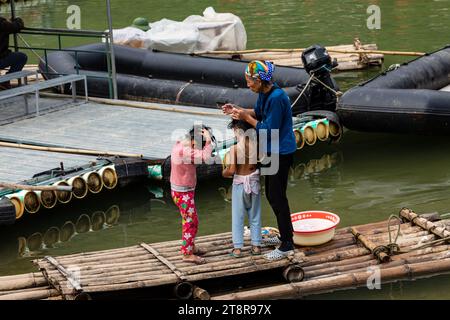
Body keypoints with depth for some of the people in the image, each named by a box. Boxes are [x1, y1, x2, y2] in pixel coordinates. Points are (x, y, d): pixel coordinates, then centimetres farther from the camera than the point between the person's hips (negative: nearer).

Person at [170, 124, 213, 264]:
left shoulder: (180, 144, 1)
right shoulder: (184, 151, -29)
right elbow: (205, 157, -38)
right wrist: (208, 140, -26)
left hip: (182, 191, 10)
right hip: (183, 193, -10)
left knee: (191, 221, 22)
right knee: (191, 222, -1)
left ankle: (191, 246, 35)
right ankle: (187, 254, 6)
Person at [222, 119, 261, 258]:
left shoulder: (234, 149, -18)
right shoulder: (257, 146, -10)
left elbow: (231, 170, -18)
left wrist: (224, 172, 2)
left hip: (239, 183, -3)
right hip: (254, 182, 3)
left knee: (237, 216, 7)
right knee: (255, 215, 15)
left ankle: (237, 248, 8)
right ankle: (256, 245, 18)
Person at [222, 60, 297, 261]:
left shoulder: (276, 98, -26)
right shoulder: (264, 93, 2)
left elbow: (269, 131, -24)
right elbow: (258, 113, 17)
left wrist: (246, 118, -17)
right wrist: (238, 110, 2)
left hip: (281, 153, -10)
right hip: (272, 152, 10)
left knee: (277, 197, -3)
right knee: (272, 195, 20)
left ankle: (287, 246, 5)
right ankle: (286, 235, 34)